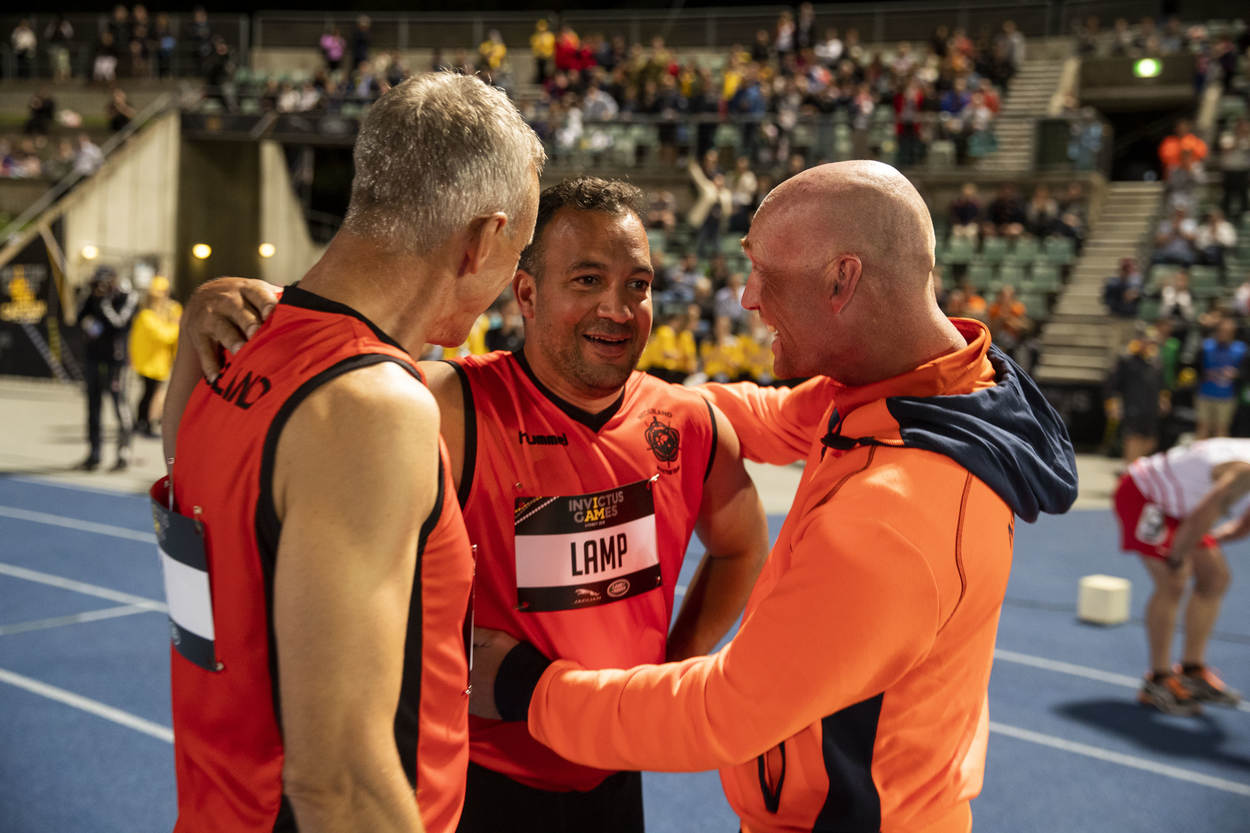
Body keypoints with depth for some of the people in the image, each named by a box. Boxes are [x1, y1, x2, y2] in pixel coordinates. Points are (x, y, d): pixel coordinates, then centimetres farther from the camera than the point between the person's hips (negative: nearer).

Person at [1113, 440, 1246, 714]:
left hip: (1175, 503, 10)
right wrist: (1177, 559, -17)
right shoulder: (1244, 472, -33)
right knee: (1172, 584, -17)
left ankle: (1192, 670, 13)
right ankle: (1158, 682, -6)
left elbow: (1244, 527, 13)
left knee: (1215, 577, 5)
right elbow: (1199, 520, -33)